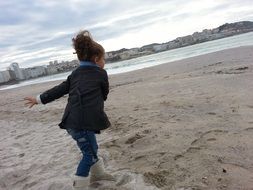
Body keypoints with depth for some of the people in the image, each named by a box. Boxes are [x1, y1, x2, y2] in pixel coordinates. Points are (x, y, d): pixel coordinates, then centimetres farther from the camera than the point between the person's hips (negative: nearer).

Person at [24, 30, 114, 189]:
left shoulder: (75, 74, 15)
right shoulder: (101, 73, -1)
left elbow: (59, 89, 18)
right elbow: (104, 95, 9)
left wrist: (39, 99, 29)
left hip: (71, 121, 8)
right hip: (82, 123, -8)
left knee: (91, 148, 23)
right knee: (89, 153, 7)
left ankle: (98, 173, 42)